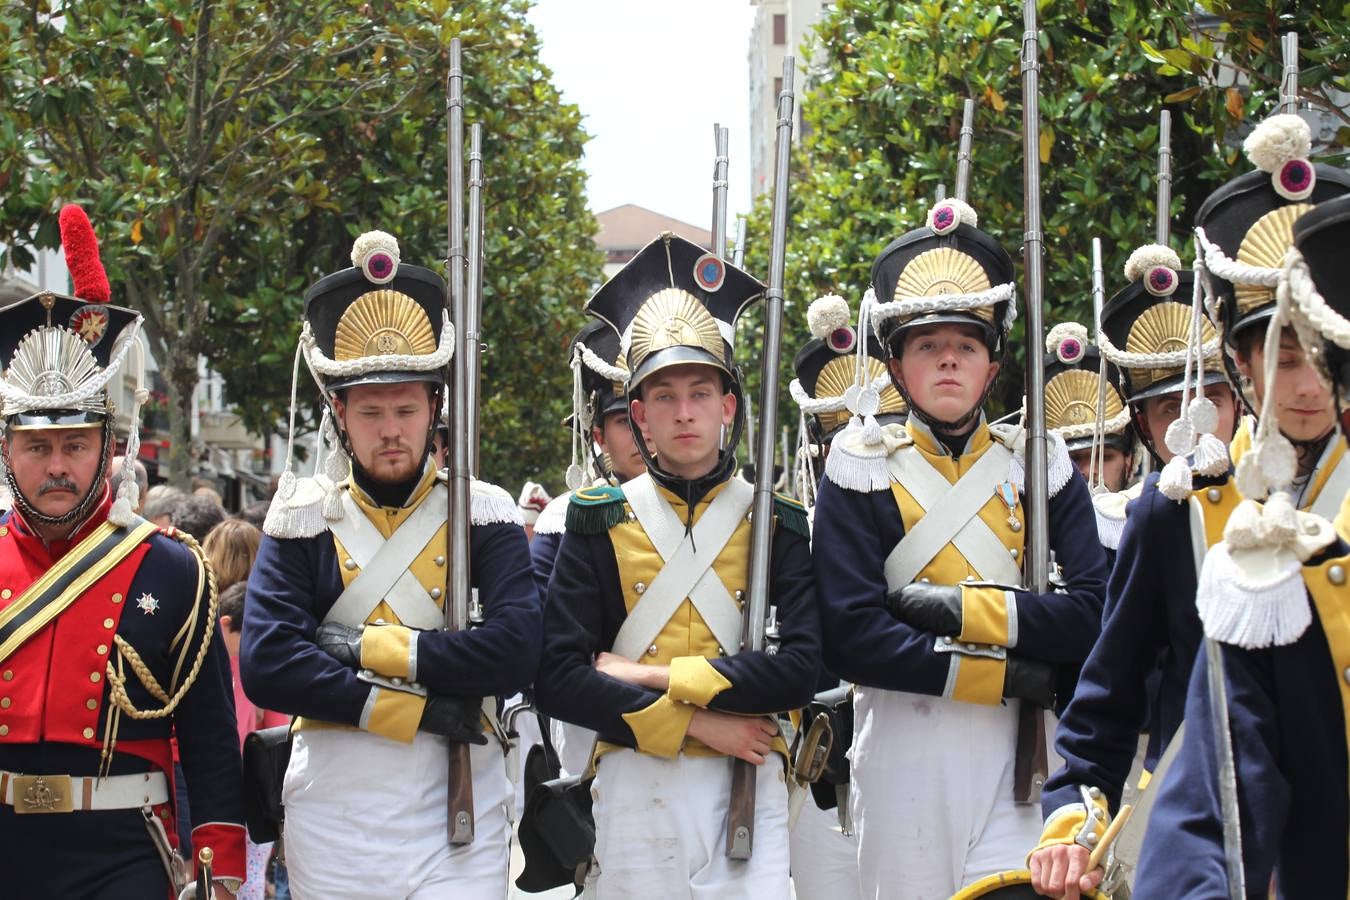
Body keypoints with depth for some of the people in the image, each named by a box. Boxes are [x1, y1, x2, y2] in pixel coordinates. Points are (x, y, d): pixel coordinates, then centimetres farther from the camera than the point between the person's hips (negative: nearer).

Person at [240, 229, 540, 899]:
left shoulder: (483, 515, 2)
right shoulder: (303, 520, 2)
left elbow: (516, 653, -12)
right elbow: (265, 668, -10)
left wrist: (369, 648, -14)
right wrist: (415, 710, -14)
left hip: (458, 817, 0)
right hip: (333, 813, 1)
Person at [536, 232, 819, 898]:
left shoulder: (778, 522, 5)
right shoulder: (599, 521, 4)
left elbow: (803, 668, -8)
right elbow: (557, 680, -5)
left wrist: (650, 677, -11)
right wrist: (697, 723, -12)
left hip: (747, 788, 0)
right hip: (633, 786, 0)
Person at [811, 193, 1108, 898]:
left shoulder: (1041, 469, 9)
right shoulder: (862, 473, 1)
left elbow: (1092, 615, -3)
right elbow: (849, 636, -11)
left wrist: (963, 608, -13)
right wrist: (1005, 675, -13)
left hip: (1018, 745, 1)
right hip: (903, 745, -1)